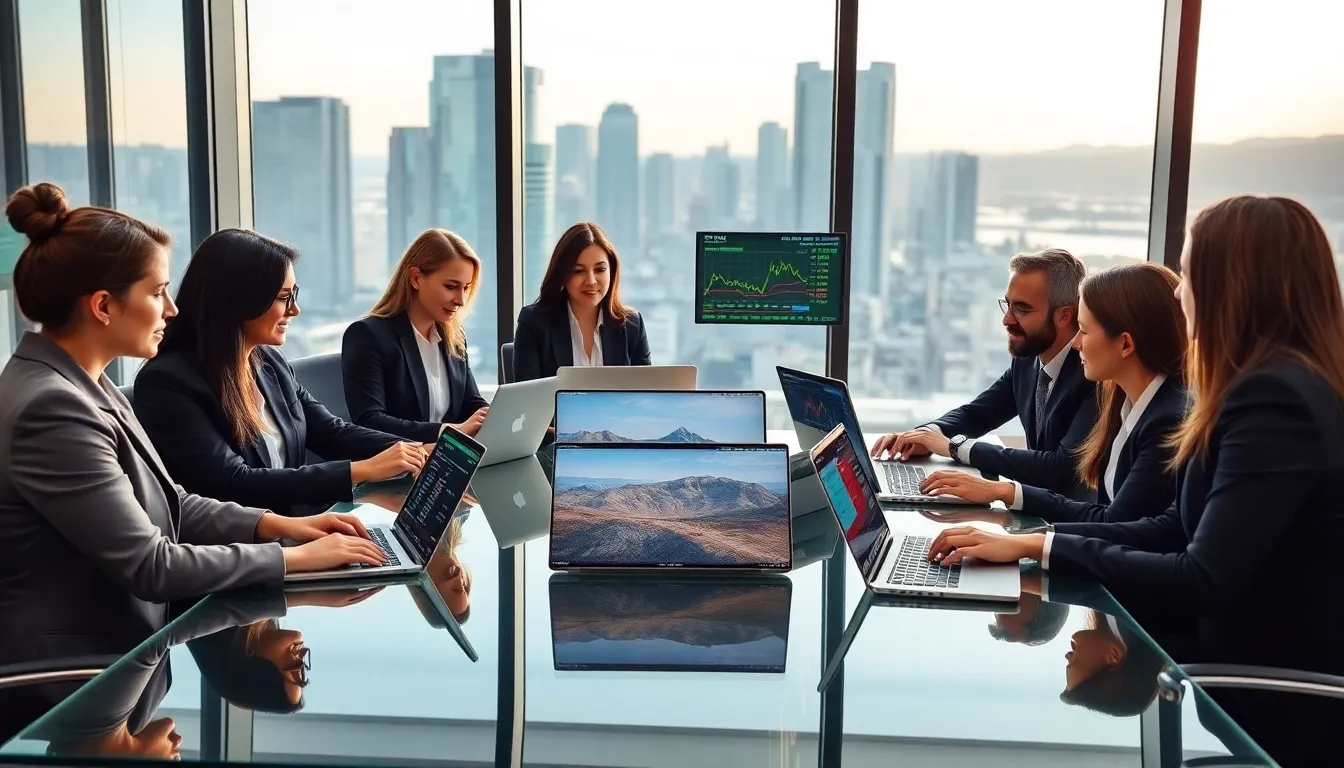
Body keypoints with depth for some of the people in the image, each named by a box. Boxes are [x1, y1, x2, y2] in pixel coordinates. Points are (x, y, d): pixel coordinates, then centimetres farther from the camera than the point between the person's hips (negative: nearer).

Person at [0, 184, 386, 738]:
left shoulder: (82, 385, 6)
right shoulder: (51, 409, -25)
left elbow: (166, 503, 11)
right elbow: (152, 567, -24)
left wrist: (277, 524, -2)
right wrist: (295, 558, -17)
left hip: (116, 652, 9)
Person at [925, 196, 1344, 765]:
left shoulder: (1276, 400, -24)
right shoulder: (1280, 386, 8)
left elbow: (1202, 583, -28)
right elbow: (1176, 529, 6)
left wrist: (1041, 545, -19)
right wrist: (1029, 539, -4)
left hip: (1274, 707, -8)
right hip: (1256, 668, 8)